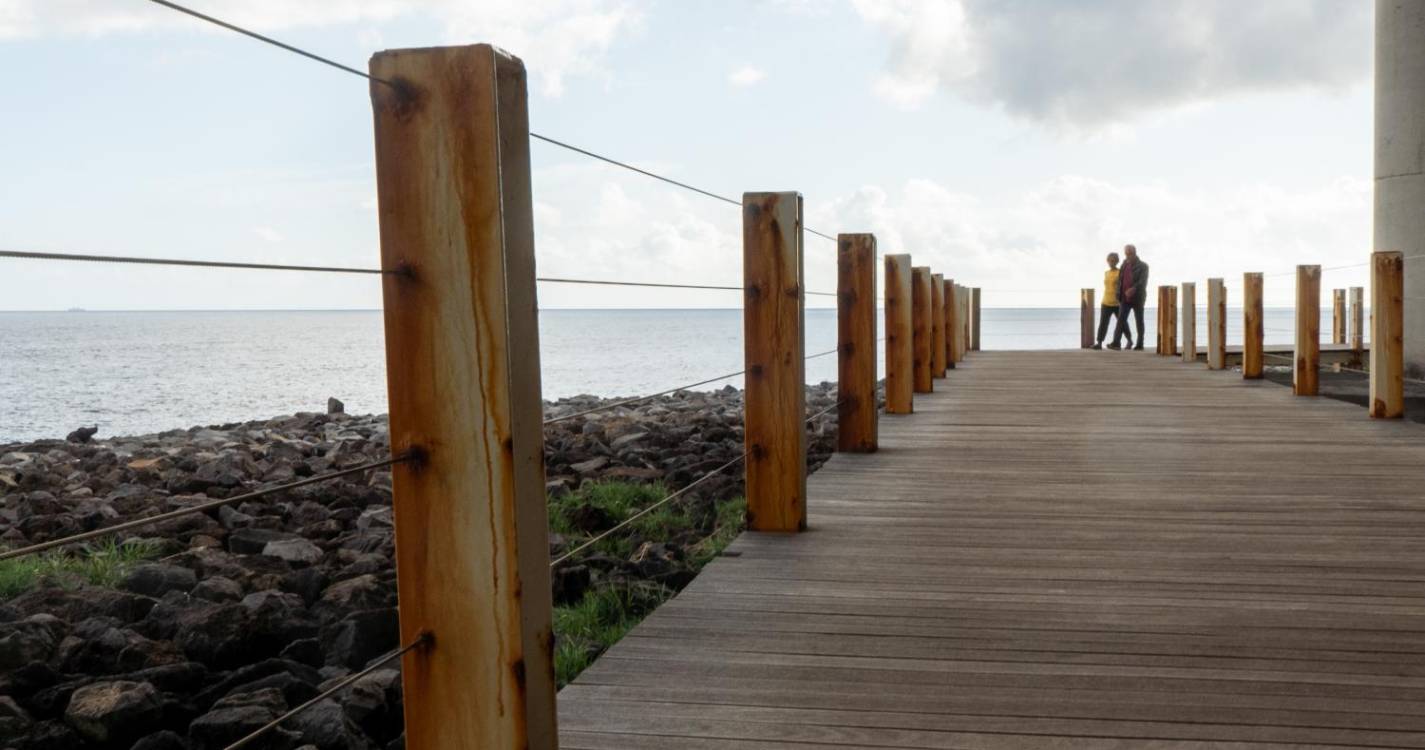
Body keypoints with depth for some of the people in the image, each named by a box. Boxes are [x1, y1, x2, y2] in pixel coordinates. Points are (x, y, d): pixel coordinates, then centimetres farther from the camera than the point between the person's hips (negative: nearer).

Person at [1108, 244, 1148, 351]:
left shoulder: (1143, 266, -6)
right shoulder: (1124, 265, 10)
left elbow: (1143, 282, -18)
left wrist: (1133, 289, -35)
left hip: (1137, 298, -4)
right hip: (1125, 299, 4)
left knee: (1139, 322, 4)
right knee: (1121, 320, -9)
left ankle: (1140, 345, 11)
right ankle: (1116, 343, -19)